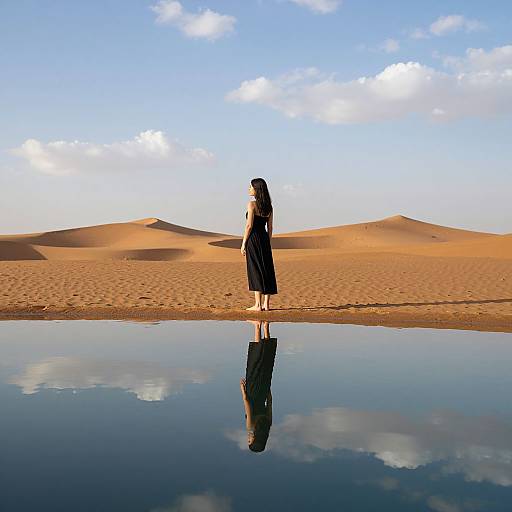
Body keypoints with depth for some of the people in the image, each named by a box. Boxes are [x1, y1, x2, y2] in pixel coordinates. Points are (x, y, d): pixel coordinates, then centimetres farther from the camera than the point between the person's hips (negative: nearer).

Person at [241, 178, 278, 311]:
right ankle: (266, 304, 8)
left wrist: (243, 244, -8)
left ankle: (258, 305, -5)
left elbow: (249, 225, -13)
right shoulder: (269, 207, 10)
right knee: (267, 270, 7)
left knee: (255, 271, -5)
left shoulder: (252, 204, -9)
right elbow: (270, 228, 12)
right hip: (264, 239, 6)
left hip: (253, 239, -6)